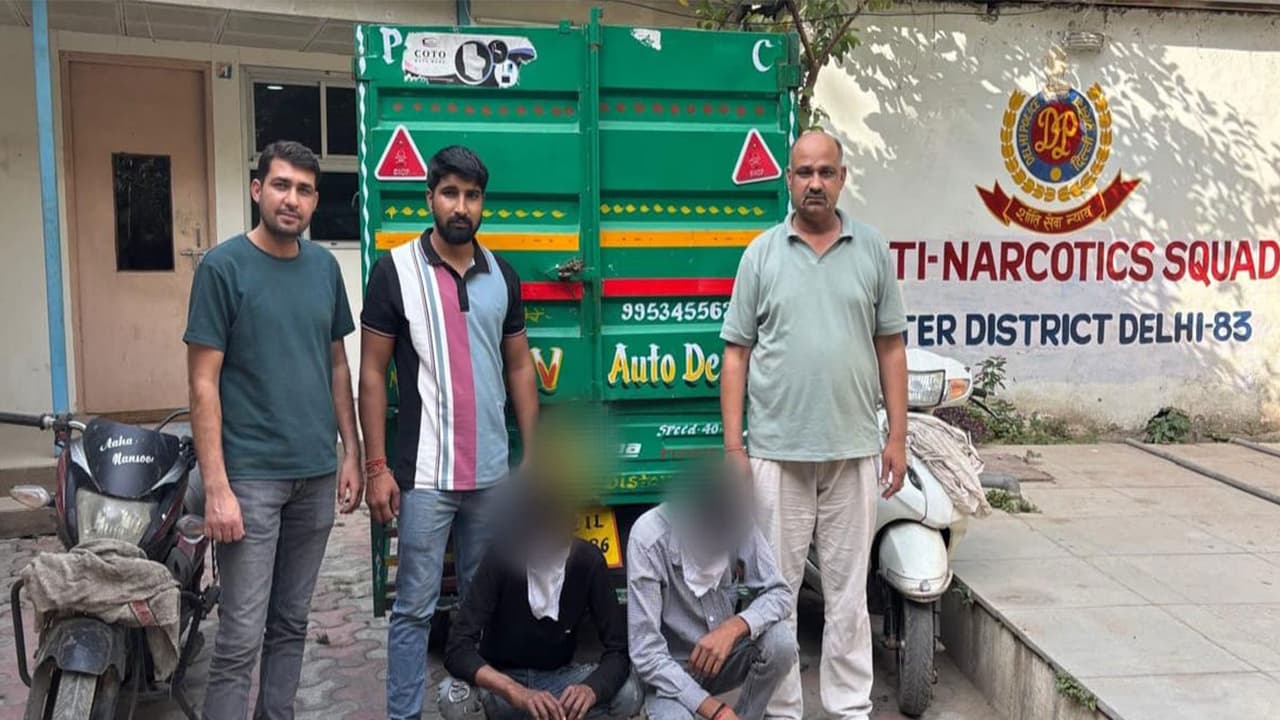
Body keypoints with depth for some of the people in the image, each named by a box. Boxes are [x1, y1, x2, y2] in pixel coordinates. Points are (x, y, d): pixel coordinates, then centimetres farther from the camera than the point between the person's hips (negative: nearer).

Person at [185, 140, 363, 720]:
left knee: (292, 623, 14)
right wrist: (216, 488, -15)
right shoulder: (223, 266, -7)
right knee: (241, 637, -1)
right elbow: (204, 383, -9)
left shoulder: (325, 266, 8)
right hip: (251, 476, -5)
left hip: (317, 474, 5)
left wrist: (351, 454, 9)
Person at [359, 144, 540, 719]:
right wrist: (376, 466, -9)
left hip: (493, 472, 4)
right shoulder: (395, 271, -4)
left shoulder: (502, 275, 8)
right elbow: (372, 373, -4)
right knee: (415, 605, 4)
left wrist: (534, 457, 7)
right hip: (425, 474, -4)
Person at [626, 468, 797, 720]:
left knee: (780, 640, -26)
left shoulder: (739, 522, -16)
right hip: (671, 672, -3)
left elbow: (779, 594, -10)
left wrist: (733, 627, -30)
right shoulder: (649, 540, -27)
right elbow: (646, 653, -26)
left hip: (723, 658, 3)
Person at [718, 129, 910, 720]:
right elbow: (736, 355, 2)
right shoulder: (762, 253, 3)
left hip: (854, 450, 1)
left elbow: (891, 349, 7)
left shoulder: (872, 250, 6)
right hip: (777, 450, -1)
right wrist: (732, 446, -4)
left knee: (848, 590, 11)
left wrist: (898, 436, 2)